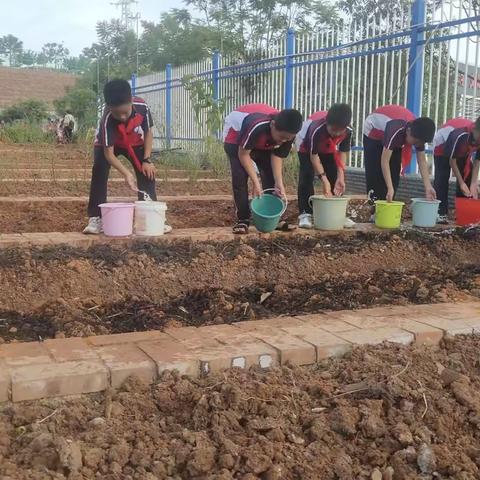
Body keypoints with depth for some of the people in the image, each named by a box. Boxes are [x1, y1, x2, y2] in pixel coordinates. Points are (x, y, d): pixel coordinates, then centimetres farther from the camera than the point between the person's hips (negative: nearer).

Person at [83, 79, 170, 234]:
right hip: (107, 144, -3)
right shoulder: (107, 119, -39)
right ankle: (95, 218, -18)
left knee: (147, 172, -11)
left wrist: (147, 160, -20)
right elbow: (108, 152, -37)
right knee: (99, 172, -22)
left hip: (135, 143, 3)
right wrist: (126, 173, -50)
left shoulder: (142, 107, -33)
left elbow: (148, 133, -14)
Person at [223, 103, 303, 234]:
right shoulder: (256, 127, -44)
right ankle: (243, 219, -12)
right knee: (240, 177, -19)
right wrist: (256, 182, -35)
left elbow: (277, 156, -16)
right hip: (236, 136, -5)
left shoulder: (287, 134, -26)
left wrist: (279, 183, -27)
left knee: (270, 176, -7)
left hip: (263, 144, 5)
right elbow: (243, 155, -33)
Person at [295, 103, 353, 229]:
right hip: (306, 145, -4)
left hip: (329, 148, 4)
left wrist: (340, 177, -26)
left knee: (334, 177, -4)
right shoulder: (316, 130, -43)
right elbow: (314, 156, -33)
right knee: (307, 177, -16)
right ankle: (305, 214, -14)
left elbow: (342, 153, -19)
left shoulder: (348, 132, -31)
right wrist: (324, 179, -37)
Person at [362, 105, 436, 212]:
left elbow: (422, 161, -20)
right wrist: (390, 189, -53)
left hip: (396, 138, 6)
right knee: (375, 175, -13)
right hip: (374, 133, -6)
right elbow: (385, 161, -46)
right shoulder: (396, 130, -43)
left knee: (394, 175, -2)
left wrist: (428, 187, -30)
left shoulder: (418, 133, -23)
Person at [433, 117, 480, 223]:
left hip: (463, 151, 6)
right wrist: (461, 183, -30)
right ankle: (440, 213, -17)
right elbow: (452, 159, -31)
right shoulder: (460, 136, -43)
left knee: (467, 178, -4)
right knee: (442, 178, -16)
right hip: (442, 147, -6)